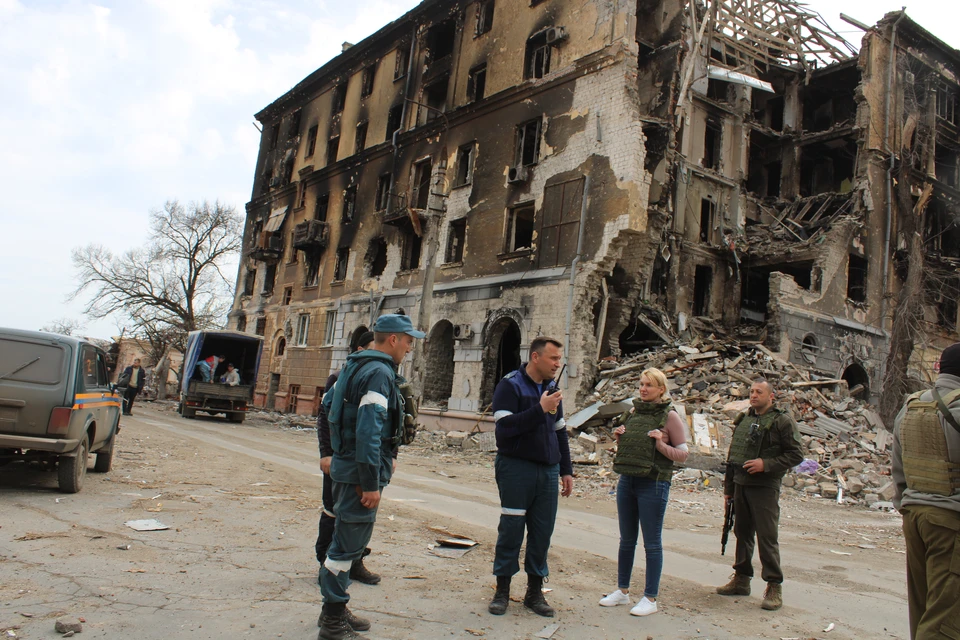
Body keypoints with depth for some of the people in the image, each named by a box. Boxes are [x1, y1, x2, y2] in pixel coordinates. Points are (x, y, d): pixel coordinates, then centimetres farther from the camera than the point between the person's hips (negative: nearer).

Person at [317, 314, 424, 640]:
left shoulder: (354, 366, 12)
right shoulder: (380, 372, -19)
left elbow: (328, 402, 21)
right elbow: (369, 430, -25)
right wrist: (371, 483, -23)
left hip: (345, 466, 10)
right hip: (359, 472, -10)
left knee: (345, 541, 19)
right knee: (348, 545, -1)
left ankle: (334, 611, 32)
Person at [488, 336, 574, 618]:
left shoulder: (553, 388, 12)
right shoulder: (510, 384, -7)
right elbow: (504, 426, -18)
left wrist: (566, 470, 16)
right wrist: (540, 409, -21)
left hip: (548, 471, 5)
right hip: (516, 468, -5)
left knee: (542, 533, 7)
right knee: (511, 530, 2)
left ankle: (535, 592, 21)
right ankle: (502, 591, 17)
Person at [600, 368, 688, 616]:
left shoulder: (670, 416, -7)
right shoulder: (633, 412, 9)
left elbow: (682, 454, -6)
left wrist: (661, 444, -21)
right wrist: (618, 438, 0)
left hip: (653, 484, -6)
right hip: (626, 481, 6)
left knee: (652, 542, 3)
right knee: (626, 540, 15)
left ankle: (650, 598, 14)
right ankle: (622, 591, 27)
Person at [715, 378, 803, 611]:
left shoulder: (782, 421, -6)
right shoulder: (743, 420, 14)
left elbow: (796, 455, -10)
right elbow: (732, 455, 18)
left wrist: (766, 464, -21)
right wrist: (728, 487, 17)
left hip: (765, 488, -6)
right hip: (741, 485, 7)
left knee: (767, 537, -5)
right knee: (742, 533, 13)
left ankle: (774, 587, 5)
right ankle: (741, 578, 24)